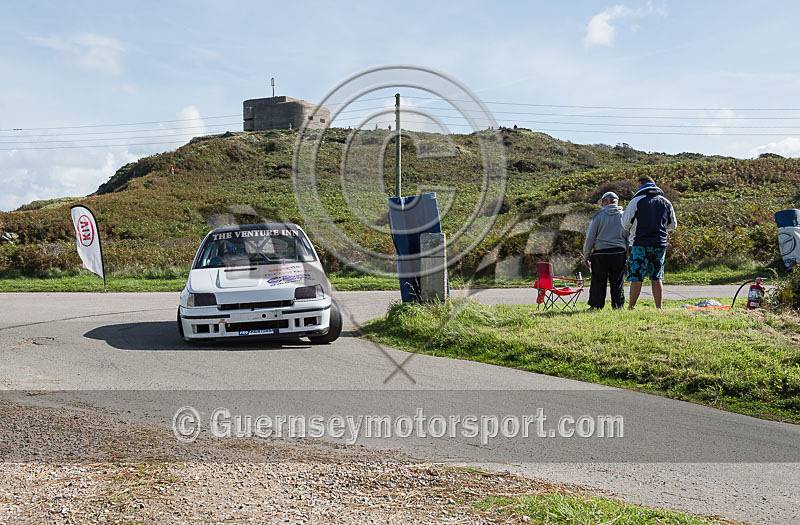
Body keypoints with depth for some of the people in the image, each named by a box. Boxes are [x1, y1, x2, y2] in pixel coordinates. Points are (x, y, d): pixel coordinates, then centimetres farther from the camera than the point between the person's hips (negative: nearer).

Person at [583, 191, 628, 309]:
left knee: (598, 283, 4)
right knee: (617, 283, 7)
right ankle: (618, 306, 8)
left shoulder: (598, 216, -2)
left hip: (600, 254, -2)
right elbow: (629, 238, 9)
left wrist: (586, 255, 6)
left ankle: (595, 306, 5)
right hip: (619, 254, 3)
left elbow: (590, 237, -1)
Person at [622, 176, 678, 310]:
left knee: (636, 278, 0)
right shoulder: (666, 202, 9)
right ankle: (659, 308, 7)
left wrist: (633, 229, 18)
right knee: (656, 278, 8)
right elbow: (673, 225, 17)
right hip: (660, 245, 4)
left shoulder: (636, 201, -5)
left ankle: (631, 307, 4)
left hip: (640, 244, -4)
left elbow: (625, 223, -3)